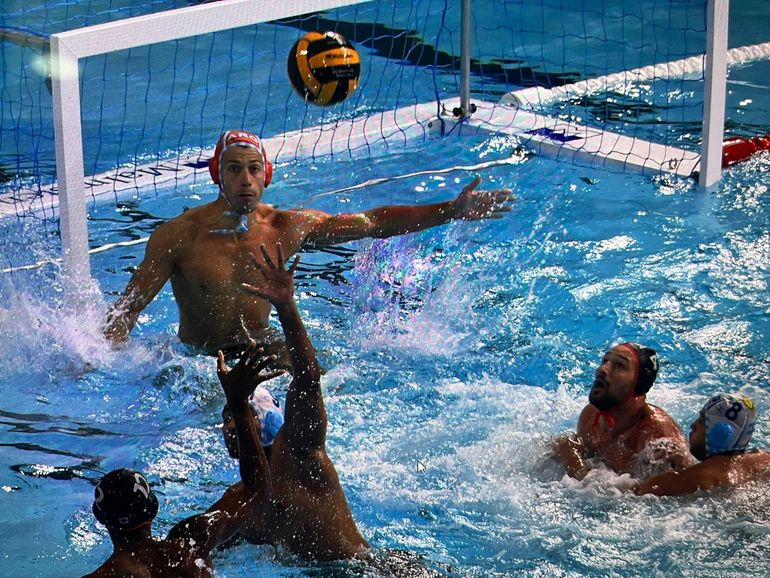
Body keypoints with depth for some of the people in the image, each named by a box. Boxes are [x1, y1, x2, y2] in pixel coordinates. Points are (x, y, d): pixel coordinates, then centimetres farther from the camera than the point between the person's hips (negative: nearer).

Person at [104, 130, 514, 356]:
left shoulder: (288, 227, -4)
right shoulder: (178, 236, -14)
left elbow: (375, 222, 4)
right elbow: (129, 308, -11)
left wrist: (452, 211, 1)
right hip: (200, 362, -3)